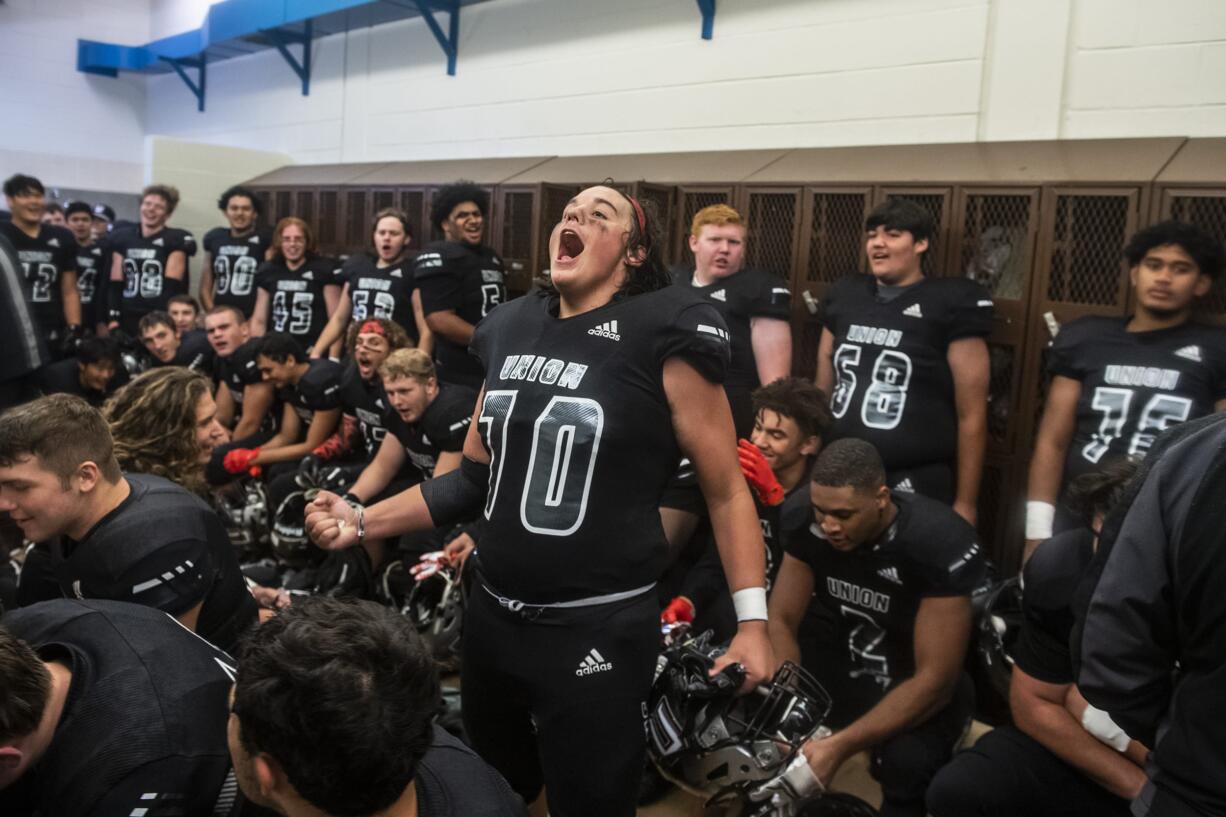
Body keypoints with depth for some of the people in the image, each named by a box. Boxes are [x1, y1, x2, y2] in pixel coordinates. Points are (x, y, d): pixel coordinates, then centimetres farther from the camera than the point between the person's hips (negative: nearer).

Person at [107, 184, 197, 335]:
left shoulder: (176, 240, -1)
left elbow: (171, 286, -5)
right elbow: (115, 284, 11)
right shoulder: (122, 238, 13)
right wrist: (113, 318, 2)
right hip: (127, 319, 4)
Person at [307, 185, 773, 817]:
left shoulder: (663, 336, -12)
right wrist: (361, 521, 5)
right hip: (491, 615, 6)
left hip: (598, 630, -6)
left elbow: (726, 490, -8)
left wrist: (752, 623, -12)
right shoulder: (511, 331, 5)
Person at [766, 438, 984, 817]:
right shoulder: (810, 523, -16)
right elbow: (781, 622, -9)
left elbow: (934, 680, -27)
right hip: (838, 664, 4)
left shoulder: (942, 543, -29)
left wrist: (839, 746, -35)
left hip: (918, 686, -4)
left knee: (906, 760, -37)